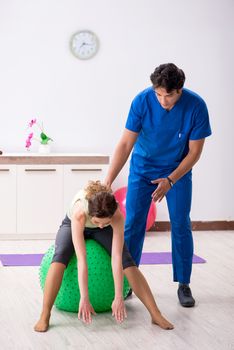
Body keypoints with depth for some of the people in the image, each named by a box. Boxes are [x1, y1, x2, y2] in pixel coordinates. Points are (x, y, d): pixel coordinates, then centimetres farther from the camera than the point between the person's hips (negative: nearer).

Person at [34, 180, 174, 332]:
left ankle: (156, 314, -20)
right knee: (60, 256, -33)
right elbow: (81, 259, -44)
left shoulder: (117, 215, -38)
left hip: (103, 232, 1)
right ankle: (44, 317, -31)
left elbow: (117, 258, -38)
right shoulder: (79, 213, -44)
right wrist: (84, 298, -46)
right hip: (72, 225, -1)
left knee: (127, 259, -23)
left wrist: (118, 297, -41)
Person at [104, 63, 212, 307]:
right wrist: (107, 182, -31)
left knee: (181, 226, -4)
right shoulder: (142, 101, -25)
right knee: (132, 224, -4)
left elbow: (194, 151, -15)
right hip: (143, 169, 0)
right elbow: (125, 144, -23)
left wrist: (170, 180, -25)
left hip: (178, 170, 0)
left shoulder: (196, 106, -24)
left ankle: (183, 284, 9)